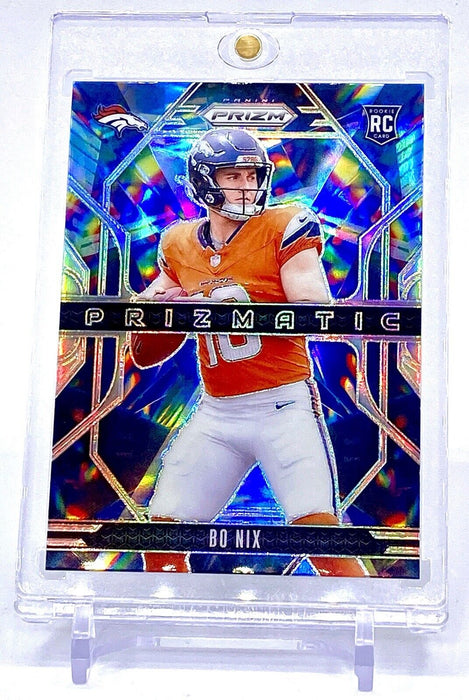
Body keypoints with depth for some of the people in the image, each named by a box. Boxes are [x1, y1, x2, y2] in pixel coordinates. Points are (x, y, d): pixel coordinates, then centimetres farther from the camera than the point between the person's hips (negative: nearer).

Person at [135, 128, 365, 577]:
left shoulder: (285, 228, -5)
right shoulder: (179, 244, 9)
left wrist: (229, 308, -24)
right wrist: (153, 302, -6)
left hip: (283, 404, -4)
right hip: (215, 412, 5)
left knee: (318, 528, -13)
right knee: (162, 532, 6)